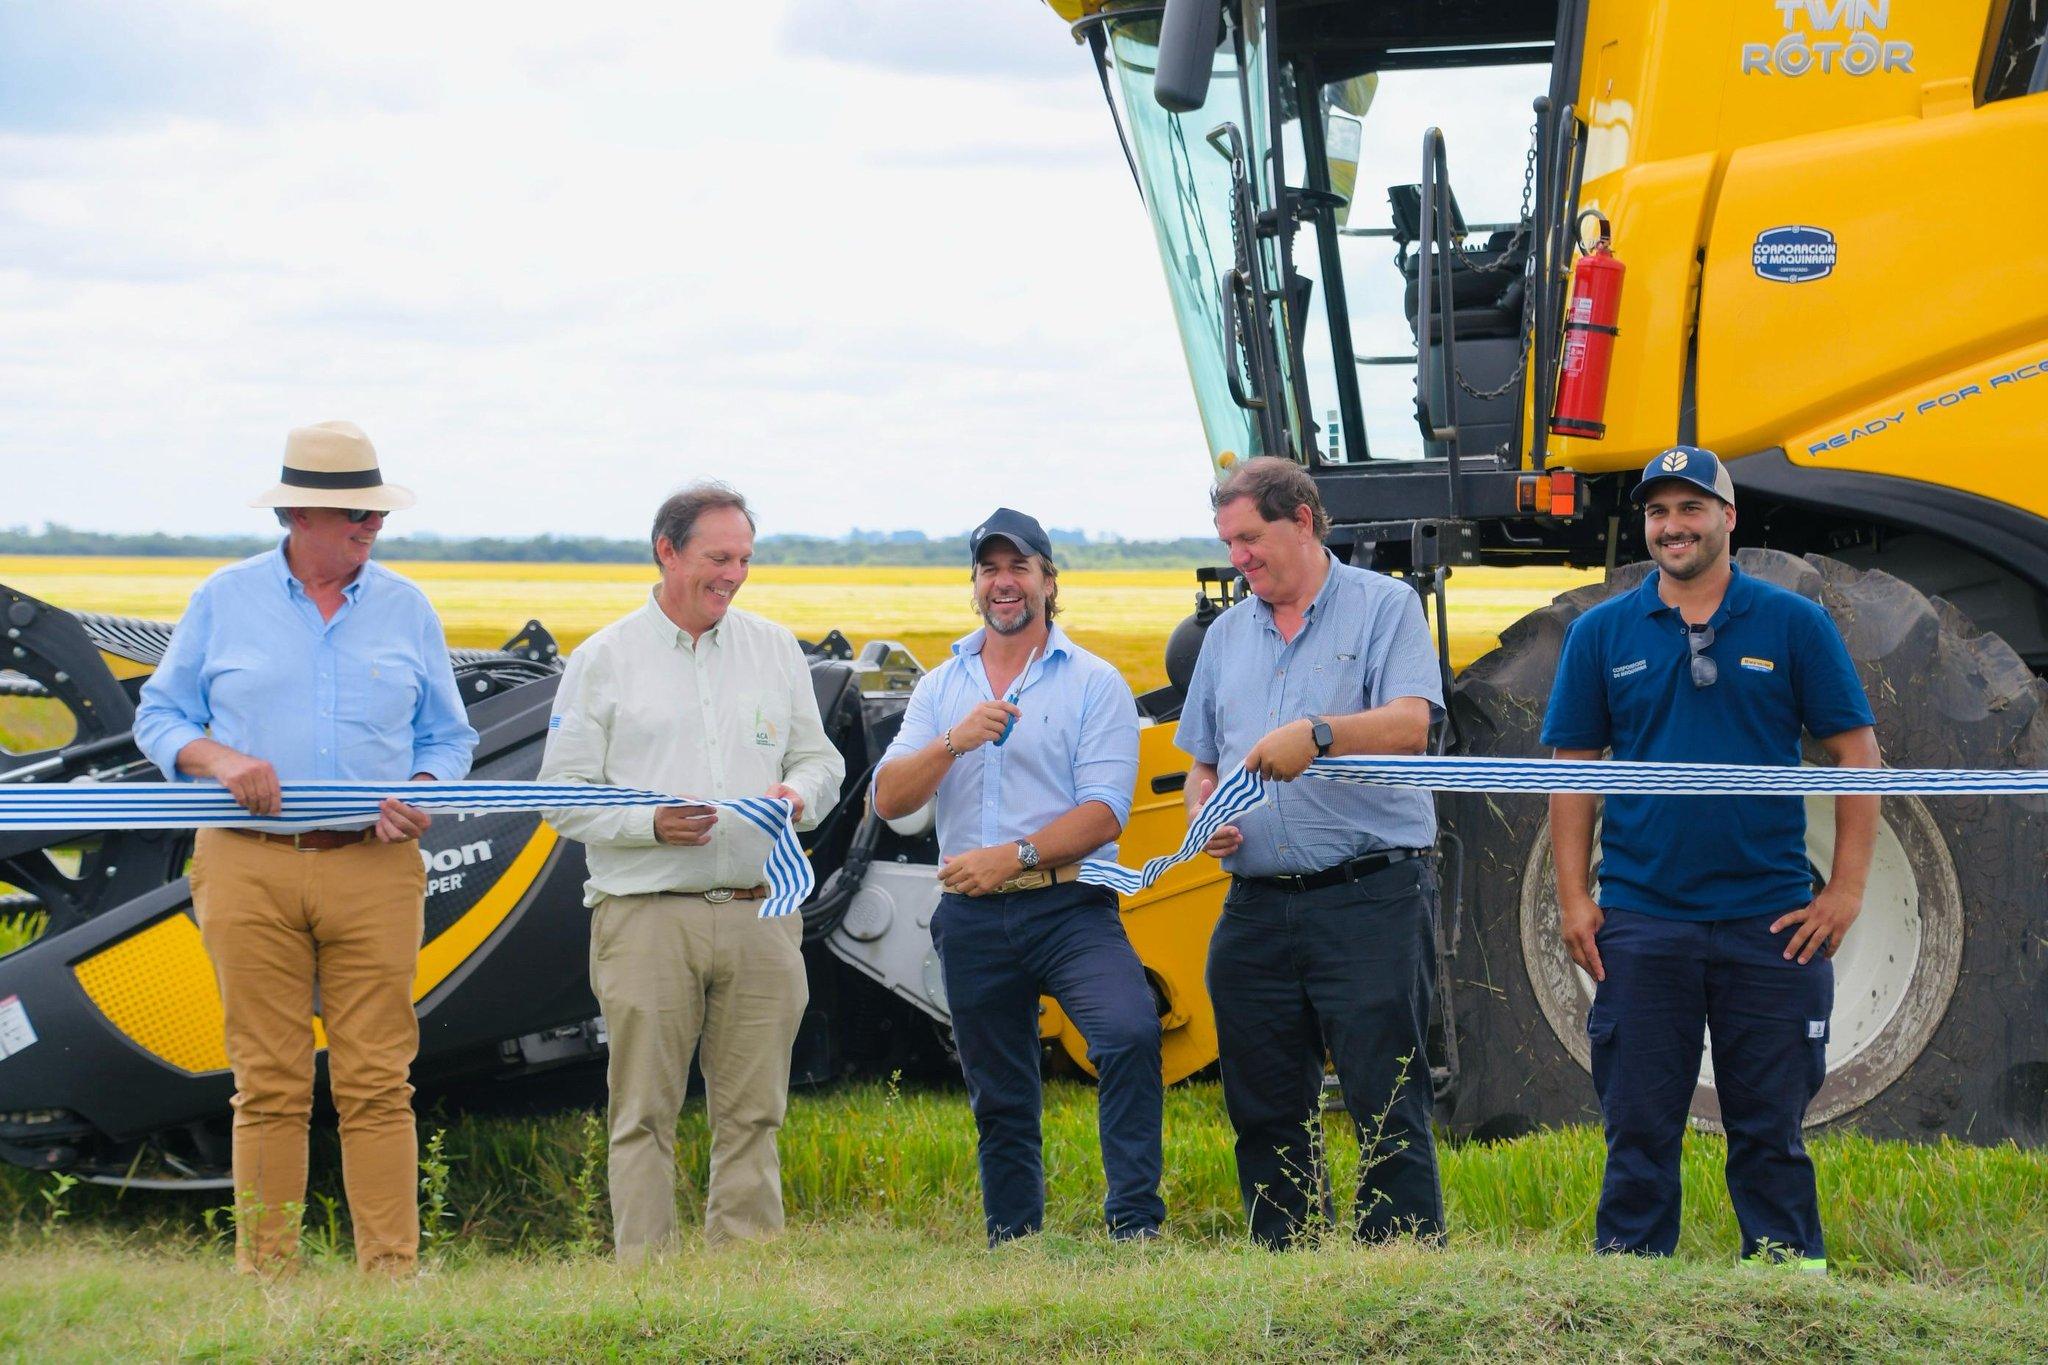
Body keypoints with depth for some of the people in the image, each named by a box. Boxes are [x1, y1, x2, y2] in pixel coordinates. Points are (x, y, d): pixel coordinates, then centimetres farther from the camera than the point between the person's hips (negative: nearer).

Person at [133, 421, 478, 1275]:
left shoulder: (406, 610, 11)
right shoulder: (224, 601, 8)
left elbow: (448, 738, 16)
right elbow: (159, 718, 11)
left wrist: (423, 794, -6)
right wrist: (217, 758, -9)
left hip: (375, 868, 1)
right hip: (251, 868, -1)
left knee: (379, 1084, -2)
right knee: (269, 1085, 0)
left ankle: (392, 1278, 1)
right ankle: (264, 1279, 5)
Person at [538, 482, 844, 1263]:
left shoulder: (776, 650, 14)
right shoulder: (603, 661, 4)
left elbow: (821, 760, 19)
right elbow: (564, 795, 2)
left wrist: (798, 794, -5)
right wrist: (651, 823, -14)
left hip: (759, 913, 3)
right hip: (647, 915, -3)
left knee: (752, 1110, 5)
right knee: (645, 1113, -2)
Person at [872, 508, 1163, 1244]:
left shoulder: (1094, 682, 2)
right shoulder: (940, 687, 14)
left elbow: (1105, 812, -8)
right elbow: (889, 799, 3)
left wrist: (1014, 855, -19)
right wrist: (953, 743, -14)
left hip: (1069, 906, -4)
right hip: (972, 920, 4)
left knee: (1131, 1032, -27)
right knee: (1000, 1101, 10)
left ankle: (1135, 1224, -23)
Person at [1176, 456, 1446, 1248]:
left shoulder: (1382, 607, 2)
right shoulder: (1228, 635, 19)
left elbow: (1411, 723, -13)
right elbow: (1201, 764, 23)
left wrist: (1319, 734, -29)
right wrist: (1204, 819, 1)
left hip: (1369, 896, -6)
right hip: (1257, 907, 6)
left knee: (1387, 1103, -7)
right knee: (1264, 1111, 8)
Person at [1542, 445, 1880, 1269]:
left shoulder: (1793, 625, 3)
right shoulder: (1602, 634, 6)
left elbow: (1856, 753, 3)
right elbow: (1572, 767, 8)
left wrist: (1846, 890, -3)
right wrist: (1573, 899, 0)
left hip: (1771, 920, -1)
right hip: (1640, 918, 1)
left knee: (1770, 1127, 5)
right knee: (1639, 1130, 5)